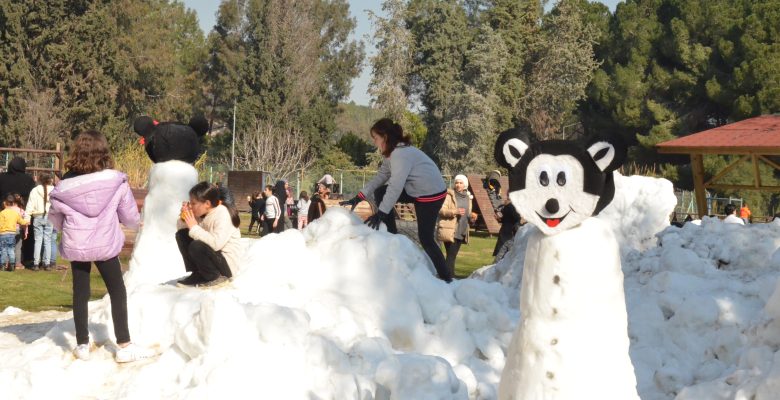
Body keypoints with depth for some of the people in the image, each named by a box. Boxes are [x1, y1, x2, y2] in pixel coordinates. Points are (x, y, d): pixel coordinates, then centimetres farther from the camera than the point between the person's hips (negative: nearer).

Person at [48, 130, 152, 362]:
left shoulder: (64, 187, -6)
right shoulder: (116, 181, -10)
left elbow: (55, 221, 8)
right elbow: (130, 217, -2)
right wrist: (135, 222, 21)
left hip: (76, 246, 2)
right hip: (105, 245, -1)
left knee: (80, 293, 13)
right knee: (117, 292, 9)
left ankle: (82, 345, 17)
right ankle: (124, 346, 7)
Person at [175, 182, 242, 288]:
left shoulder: (223, 214, -22)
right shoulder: (203, 214, 2)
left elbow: (216, 243, -37)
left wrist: (194, 227, -27)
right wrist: (184, 217, -9)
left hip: (226, 263, -9)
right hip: (212, 256, 9)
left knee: (196, 246, -31)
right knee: (181, 234, 6)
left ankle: (216, 278, -10)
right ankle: (198, 275, 5)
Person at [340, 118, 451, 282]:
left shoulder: (401, 154, -24)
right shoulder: (392, 153, 7)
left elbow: (395, 186, -30)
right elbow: (380, 177, 7)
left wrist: (380, 213, -31)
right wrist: (359, 198, 1)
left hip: (432, 194, -10)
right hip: (417, 191, 10)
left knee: (426, 238, -8)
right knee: (380, 193, 6)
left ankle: (446, 279, 0)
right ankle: (392, 235, 11)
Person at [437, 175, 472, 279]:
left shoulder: (467, 197, 16)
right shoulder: (449, 195, -3)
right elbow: (441, 210, -11)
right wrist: (455, 212, -24)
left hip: (461, 232, 6)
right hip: (449, 231, -6)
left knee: (453, 255, 8)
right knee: (451, 255, -10)